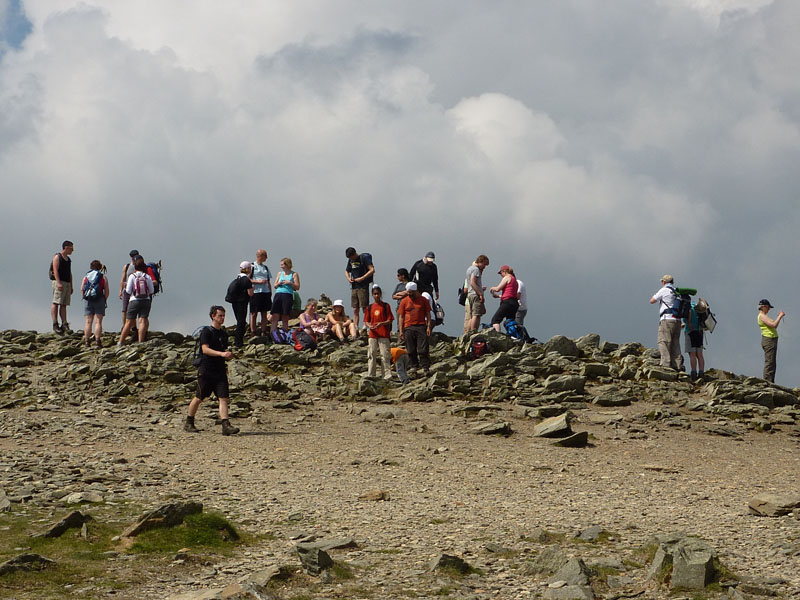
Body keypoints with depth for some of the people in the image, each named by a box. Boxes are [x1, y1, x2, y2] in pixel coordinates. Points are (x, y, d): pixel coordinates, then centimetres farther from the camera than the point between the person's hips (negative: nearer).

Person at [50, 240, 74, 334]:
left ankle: (64, 325, 1)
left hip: (67, 283, 8)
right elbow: (55, 270, -13)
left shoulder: (68, 259, 21)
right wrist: (58, 283, -23)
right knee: (56, 303, -11)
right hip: (59, 282, -8)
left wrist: (71, 287, 18)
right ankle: (55, 324, -17)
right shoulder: (57, 257, -3)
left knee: (64, 305, 4)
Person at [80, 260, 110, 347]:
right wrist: (105, 300, 8)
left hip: (88, 301, 2)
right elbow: (107, 291, -1)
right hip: (99, 301, -2)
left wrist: (84, 297, 10)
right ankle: (97, 340, -11)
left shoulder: (86, 277, 9)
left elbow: (82, 289, 2)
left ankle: (87, 340, 0)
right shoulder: (103, 277, 4)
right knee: (98, 321, -3)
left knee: (88, 322, 4)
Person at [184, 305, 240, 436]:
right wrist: (221, 354, -27)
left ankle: (226, 425, -15)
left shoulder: (224, 334, 16)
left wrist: (228, 355, 9)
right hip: (206, 370, -6)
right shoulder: (206, 331, -5)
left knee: (223, 398, -8)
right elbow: (205, 349, -18)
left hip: (220, 370, 6)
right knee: (199, 397, 4)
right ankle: (189, 423, 20)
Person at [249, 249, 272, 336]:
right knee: (254, 314, -3)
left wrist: (270, 292, 10)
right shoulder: (252, 266, -2)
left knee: (264, 313, 5)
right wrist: (258, 281, -17)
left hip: (266, 292, 6)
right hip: (255, 292, -6)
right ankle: (253, 333, -1)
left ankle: (263, 332, 9)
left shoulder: (266, 267, 16)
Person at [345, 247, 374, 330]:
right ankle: (355, 329, 4)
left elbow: (372, 270, -13)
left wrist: (361, 278, -17)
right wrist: (348, 278, 6)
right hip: (354, 287, 7)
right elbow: (347, 271, 28)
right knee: (355, 310, 4)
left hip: (363, 287, -7)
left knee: (365, 309, -9)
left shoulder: (364, 258, -7)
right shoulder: (350, 260, 13)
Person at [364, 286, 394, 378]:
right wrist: (369, 326, -9)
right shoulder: (370, 307, 12)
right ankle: (370, 376, 7)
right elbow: (367, 321, 13)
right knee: (371, 356, 2)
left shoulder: (386, 306, 3)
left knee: (385, 355, -5)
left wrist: (381, 324, -18)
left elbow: (390, 320, -1)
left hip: (384, 335, -3)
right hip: (373, 335, 3)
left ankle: (387, 375, -3)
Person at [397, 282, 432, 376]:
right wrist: (400, 331, 2)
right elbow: (401, 316, 9)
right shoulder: (404, 301, 8)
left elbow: (428, 314, 8)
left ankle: (426, 368, -6)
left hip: (421, 326, -2)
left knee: (423, 349, -7)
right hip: (409, 328, 2)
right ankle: (414, 366, 13)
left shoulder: (423, 300, 6)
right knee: (411, 350, 3)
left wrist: (428, 327, -2)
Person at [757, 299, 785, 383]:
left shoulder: (763, 316, 20)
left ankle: (770, 382, 14)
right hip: (769, 340, -11)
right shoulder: (762, 316, -12)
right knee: (769, 362, -12)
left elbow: (774, 327, 26)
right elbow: (773, 325, -23)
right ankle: (767, 382, -14)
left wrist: (779, 317, 20)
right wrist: (780, 316, -11)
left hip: (771, 340, 11)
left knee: (772, 363, 12)